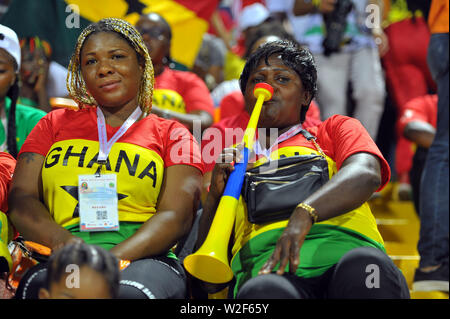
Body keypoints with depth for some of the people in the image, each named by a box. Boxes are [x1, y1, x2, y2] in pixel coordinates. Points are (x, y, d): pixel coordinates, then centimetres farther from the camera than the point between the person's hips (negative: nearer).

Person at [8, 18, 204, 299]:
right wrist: (62, 240, -12)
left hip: (143, 257, -1)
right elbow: (21, 198, 12)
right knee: (42, 287, -36)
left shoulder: (172, 135, 17)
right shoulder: (55, 124, 25)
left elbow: (176, 215, 2)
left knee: (128, 294, -39)